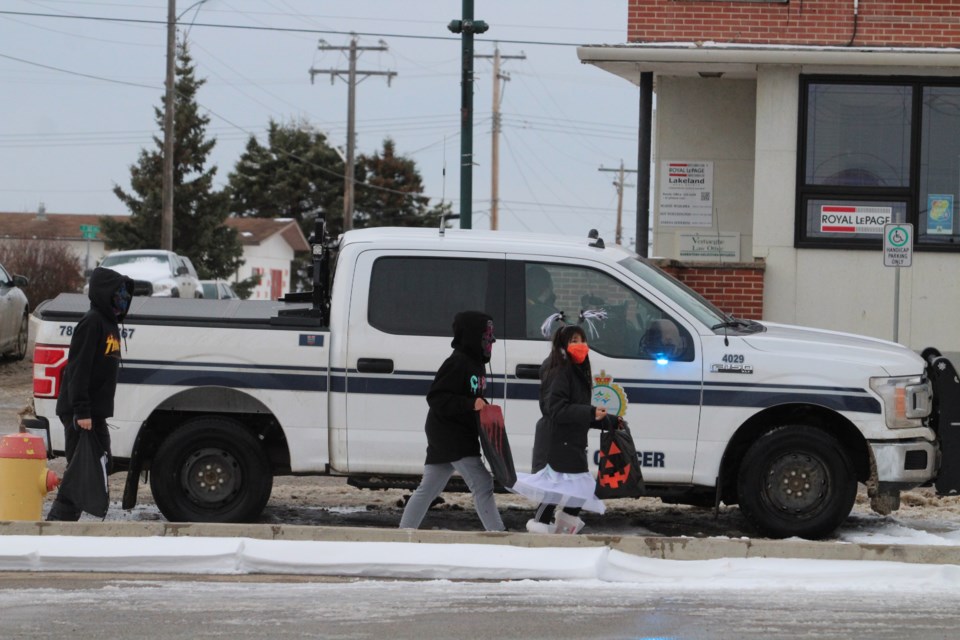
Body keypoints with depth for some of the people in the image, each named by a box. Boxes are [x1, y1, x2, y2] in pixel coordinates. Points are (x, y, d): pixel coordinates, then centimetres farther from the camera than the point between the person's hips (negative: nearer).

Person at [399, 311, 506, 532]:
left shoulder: (474, 363, 16)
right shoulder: (457, 364, -16)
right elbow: (435, 397, -21)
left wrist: (483, 407, 5)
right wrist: (470, 404, -28)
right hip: (451, 436, -10)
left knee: (428, 489, 12)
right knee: (482, 484, -10)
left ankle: (404, 531, 15)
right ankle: (496, 533, -9)